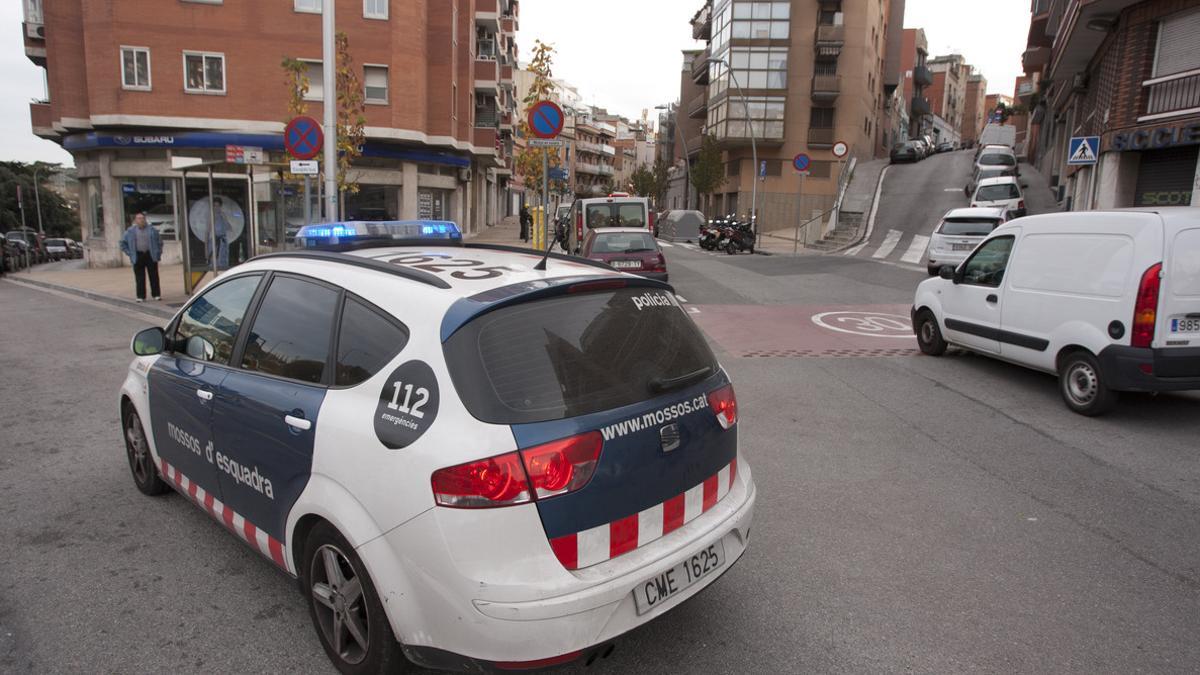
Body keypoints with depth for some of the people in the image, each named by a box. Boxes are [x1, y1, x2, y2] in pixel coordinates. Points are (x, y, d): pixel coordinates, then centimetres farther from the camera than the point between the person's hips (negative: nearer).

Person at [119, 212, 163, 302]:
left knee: (154, 276, 2)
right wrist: (129, 253, 4)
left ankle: (156, 295, 9)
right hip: (138, 257, 0)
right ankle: (141, 297, 4)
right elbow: (123, 243, 13)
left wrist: (158, 253, 5)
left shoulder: (152, 229, 6)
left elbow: (159, 241, 12)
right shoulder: (130, 231, 6)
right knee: (140, 278, 0)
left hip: (151, 255, 0)